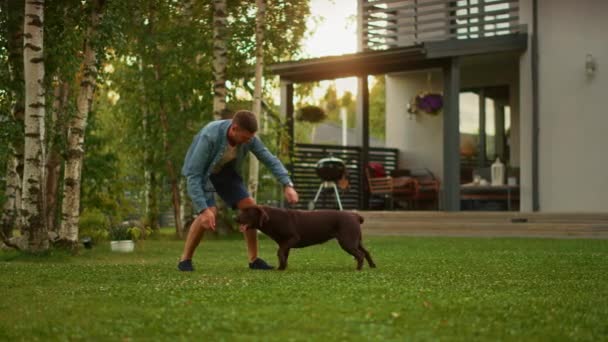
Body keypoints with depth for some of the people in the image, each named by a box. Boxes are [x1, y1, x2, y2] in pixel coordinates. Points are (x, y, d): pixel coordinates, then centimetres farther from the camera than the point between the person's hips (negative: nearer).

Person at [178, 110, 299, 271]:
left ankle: (254, 259, 2)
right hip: (199, 173, -5)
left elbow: (270, 160, -12)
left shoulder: (249, 137, -23)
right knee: (210, 212, -26)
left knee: (249, 206, -8)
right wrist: (203, 209, -46)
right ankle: (185, 259, -11)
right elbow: (193, 175, -39)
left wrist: (287, 185, -25)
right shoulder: (209, 136, -40)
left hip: (224, 171, 5)